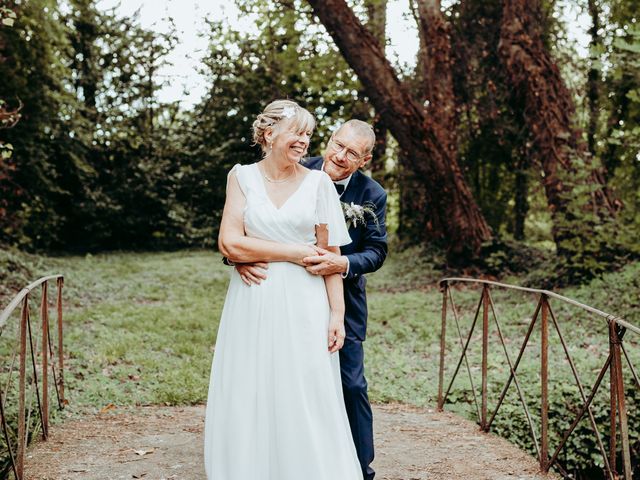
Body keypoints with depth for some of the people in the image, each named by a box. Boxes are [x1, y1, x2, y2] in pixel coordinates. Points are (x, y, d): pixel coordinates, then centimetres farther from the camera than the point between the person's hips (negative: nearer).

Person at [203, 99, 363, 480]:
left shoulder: (319, 182, 3)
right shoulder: (242, 177, 3)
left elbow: (331, 254, 2)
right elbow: (230, 243, -6)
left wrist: (337, 313, -5)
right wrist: (295, 253, -7)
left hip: (304, 306, 0)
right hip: (253, 306, 1)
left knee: (307, 404, 2)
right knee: (250, 402, 6)